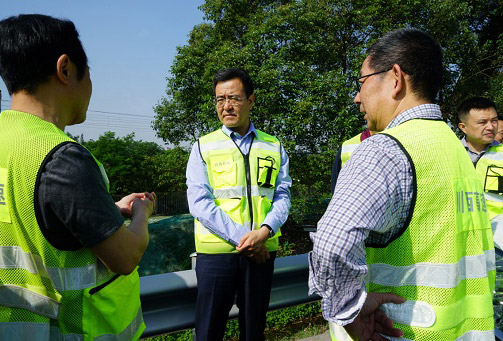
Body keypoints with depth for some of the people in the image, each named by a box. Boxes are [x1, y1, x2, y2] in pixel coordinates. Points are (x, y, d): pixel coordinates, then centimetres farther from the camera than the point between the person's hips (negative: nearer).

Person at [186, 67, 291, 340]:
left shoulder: (273, 147, 10)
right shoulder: (203, 147, 3)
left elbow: (282, 196, 4)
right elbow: (199, 202, -7)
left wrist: (264, 231, -15)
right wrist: (241, 237, -15)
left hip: (262, 250, 2)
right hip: (216, 250, -2)